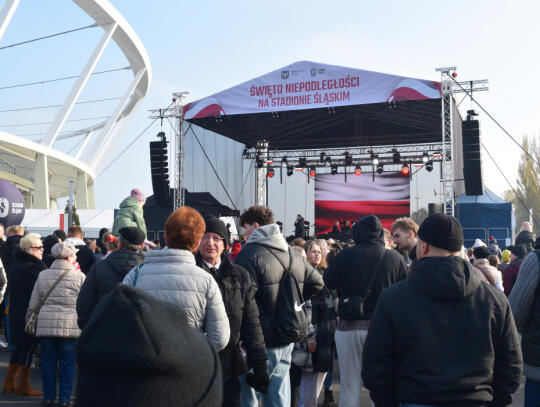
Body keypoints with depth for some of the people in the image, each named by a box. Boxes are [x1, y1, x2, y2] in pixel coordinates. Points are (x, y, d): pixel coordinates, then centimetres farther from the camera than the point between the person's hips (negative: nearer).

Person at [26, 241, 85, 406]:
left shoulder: (42, 275, 6)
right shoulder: (79, 276, -4)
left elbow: (33, 304, 10)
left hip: (45, 325, 3)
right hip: (70, 327, -3)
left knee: (48, 362, 13)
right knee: (67, 364, 7)